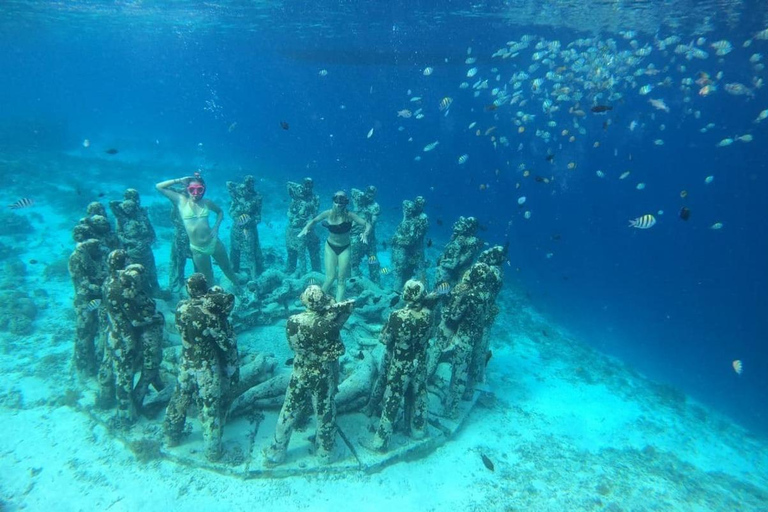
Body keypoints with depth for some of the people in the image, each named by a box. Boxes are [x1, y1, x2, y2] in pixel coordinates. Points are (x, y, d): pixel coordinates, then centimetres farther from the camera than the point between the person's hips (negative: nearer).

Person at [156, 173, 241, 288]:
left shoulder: (206, 202, -1)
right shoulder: (181, 200, -3)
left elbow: (220, 212, 18)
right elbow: (159, 187, -3)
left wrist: (216, 227, 2)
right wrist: (179, 181, -6)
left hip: (214, 243, 1)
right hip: (197, 250, -1)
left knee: (227, 269, 18)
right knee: (208, 279, 14)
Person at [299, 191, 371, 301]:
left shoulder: (349, 215, -18)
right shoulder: (328, 213, -12)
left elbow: (367, 224, -19)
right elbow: (314, 221, 4)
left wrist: (365, 233, -39)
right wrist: (306, 228, -14)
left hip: (344, 248, 0)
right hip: (330, 247, 0)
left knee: (341, 279, -1)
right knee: (331, 277, -8)